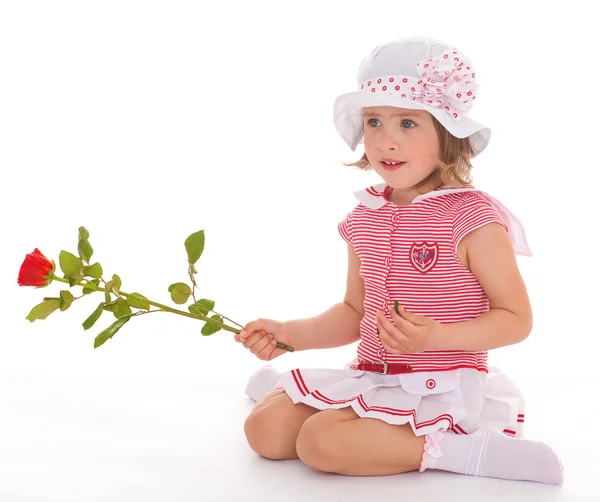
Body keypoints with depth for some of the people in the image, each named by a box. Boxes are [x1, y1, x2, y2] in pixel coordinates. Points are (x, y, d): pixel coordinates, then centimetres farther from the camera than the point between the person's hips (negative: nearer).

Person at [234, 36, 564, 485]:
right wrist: (290, 334, 2)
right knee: (264, 431, -3)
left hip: (441, 389, -7)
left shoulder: (473, 217, -14)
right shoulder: (365, 217, 6)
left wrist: (437, 336, -26)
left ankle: (456, 450, -16)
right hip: (370, 376, 7)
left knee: (322, 443, -27)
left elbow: (517, 319, -12)